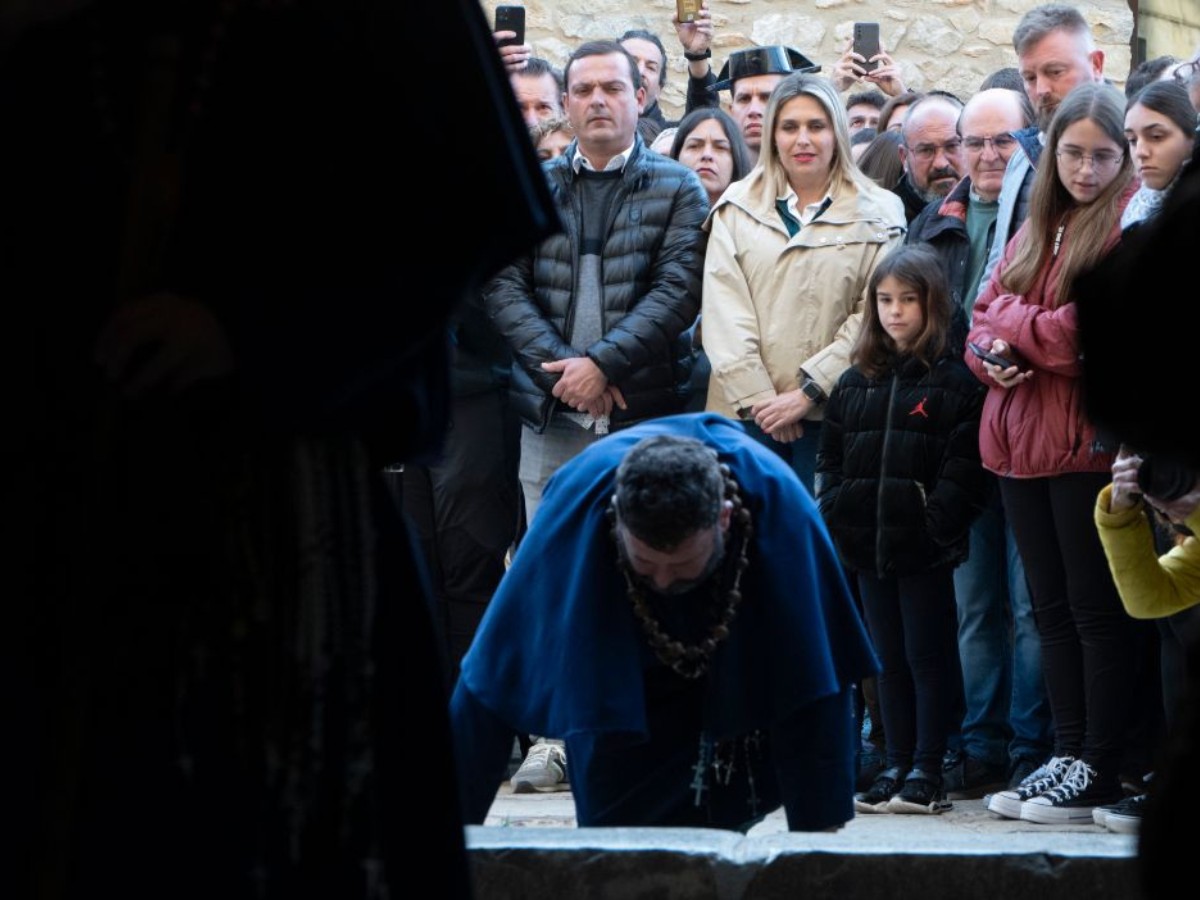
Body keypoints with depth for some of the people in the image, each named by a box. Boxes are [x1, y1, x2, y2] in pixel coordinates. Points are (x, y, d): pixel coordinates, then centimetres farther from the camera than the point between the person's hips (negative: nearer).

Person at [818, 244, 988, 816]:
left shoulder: (955, 378, -4)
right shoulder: (855, 382, 13)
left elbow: (965, 464, -10)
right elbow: (831, 458, 15)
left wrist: (938, 522, -18)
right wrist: (834, 519, 3)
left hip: (925, 549, -6)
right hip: (867, 545, 6)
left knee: (927, 656, -1)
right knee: (889, 658, 11)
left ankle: (927, 770, 3)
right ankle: (897, 765, 16)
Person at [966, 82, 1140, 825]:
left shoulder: (1131, 226, -9)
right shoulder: (1038, 227, 16)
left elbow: (1092, 335, -19)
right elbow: (986, 315, 15)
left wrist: (1008, 320, -5)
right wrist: (994, 351, -8)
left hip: (1089, 445, -8)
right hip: (1022, 441, 8)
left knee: (1097, 610, -2)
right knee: (1053, 610, 12)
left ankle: (1101, 771, 3)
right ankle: (1069, 755, 19)